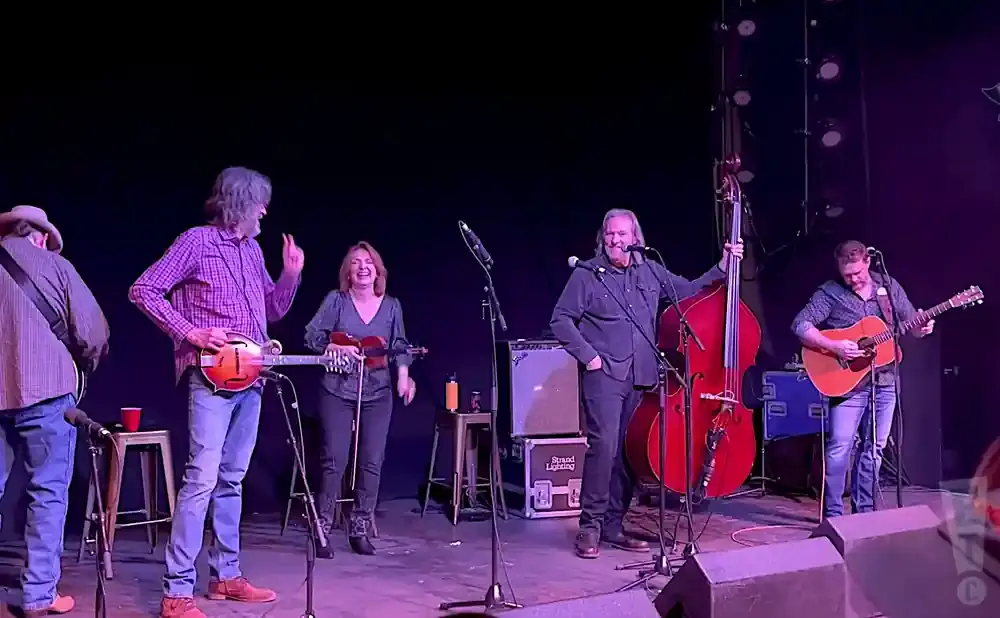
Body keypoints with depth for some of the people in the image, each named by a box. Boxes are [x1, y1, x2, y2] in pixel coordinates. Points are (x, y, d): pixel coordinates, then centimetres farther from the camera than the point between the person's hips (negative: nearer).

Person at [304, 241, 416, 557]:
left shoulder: (391, 305, 5)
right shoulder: (335, 300, -2)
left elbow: (399, 346, 10)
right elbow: (311, 336, -4)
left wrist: (403, 376, -5)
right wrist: (336, 348, -20)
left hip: (378, 393, 3)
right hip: (337, 390, -3)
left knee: (372, 462, 3)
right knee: (335, 460, -5)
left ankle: (360, 529, 15)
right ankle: (321, 529, 7)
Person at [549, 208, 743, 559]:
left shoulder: (650, 273, 13)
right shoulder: (587, 275, 0)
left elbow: (690, 290, 20)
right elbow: (561, 321, 0)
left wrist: (722, 267, 10)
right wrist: (588, 355, -8)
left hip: (642, 378, 5)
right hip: (604, 375, -5)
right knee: (604, 445, -18)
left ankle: (613, 526, 18)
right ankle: (590, 526, -7)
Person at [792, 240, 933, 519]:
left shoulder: (889, 286, 5)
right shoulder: (830, 293, -8)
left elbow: (911, 320, 12)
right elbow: (800, 324, -14)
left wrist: (923, 328, -11)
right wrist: (835, 346, -23)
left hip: (885, 380, 4)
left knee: (874, 447, 9)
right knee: (839, 448, -8)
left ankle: (863, 510, 20)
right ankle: (833, 514, 1)